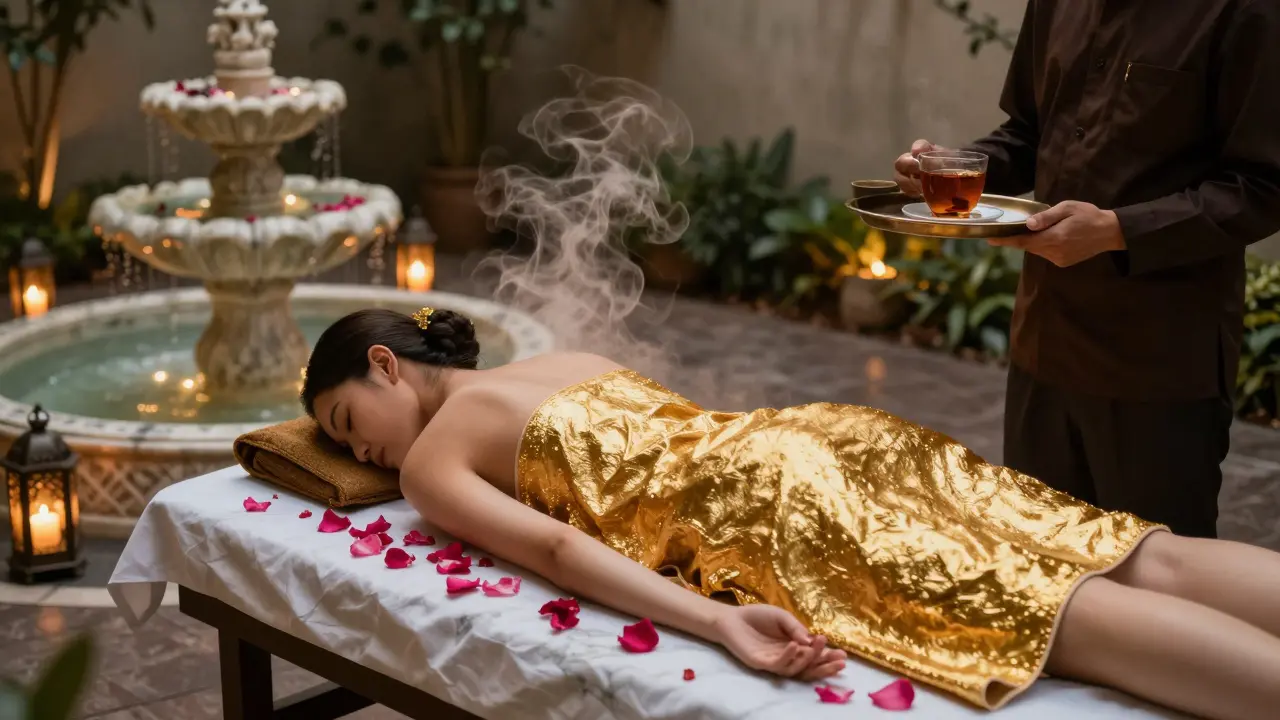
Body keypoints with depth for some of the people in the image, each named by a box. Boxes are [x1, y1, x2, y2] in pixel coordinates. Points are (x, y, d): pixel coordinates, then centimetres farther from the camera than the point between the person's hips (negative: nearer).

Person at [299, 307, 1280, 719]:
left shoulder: (431, 464, 10)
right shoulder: (567, 359, 31)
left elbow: (550, 546, -9)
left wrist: (717, 623, -20)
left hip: (767, 507, -7)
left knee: (1076, 613, -22)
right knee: (1149, 562, -8)